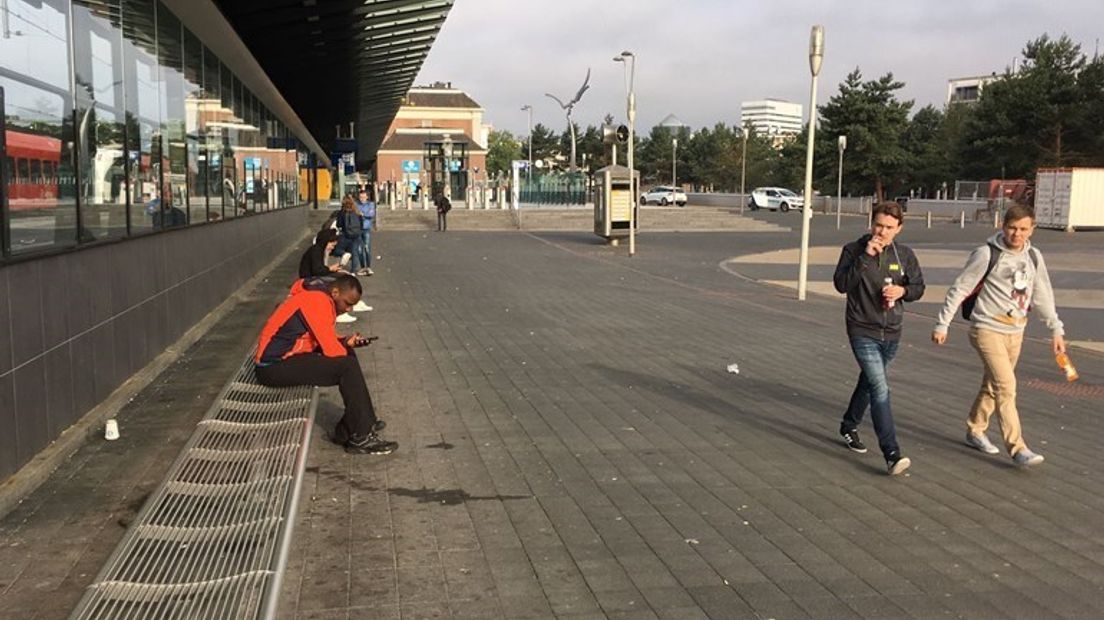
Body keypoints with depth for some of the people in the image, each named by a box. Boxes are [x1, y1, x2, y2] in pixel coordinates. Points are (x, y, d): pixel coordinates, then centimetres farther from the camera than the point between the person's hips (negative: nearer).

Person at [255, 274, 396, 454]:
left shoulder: (320, 298, 10)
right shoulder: (317, 301, -20)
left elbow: (324, 339, 16)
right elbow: (330, 350, -22)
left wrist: (346, 342, -2)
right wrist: (346, 349, -2)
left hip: (285, 356, 10)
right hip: (274, 366, -10)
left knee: (348, 357, 10)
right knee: (347, 366, -16)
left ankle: (347, 431, 9)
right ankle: (361, 438, -8)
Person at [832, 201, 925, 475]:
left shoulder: (905, 255, 3)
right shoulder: (854, 250, -7)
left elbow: (919, 287, 11)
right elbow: (841, 284, -17)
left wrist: (903, 290, -12)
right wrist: (865, 257, -24)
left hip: (891, 333, 5)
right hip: (863, 332, -5)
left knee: (868, 382, 21)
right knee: (880, 388, -15)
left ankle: (849, 426, 44)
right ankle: (892, 454, -17)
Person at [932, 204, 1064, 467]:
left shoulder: (1034, 257, 6)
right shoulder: (987, 254, -11)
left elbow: (1043, 296, 15)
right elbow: (959, 289, -8)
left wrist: (1056, 329, 13)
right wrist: (942, 324, -8)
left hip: (1015, 332, 6)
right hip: (987, 329, -6)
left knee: (992, 386, 15)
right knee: (1006, 386, -14)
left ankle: (975, 431, 31)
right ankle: (1017, 448, -12)